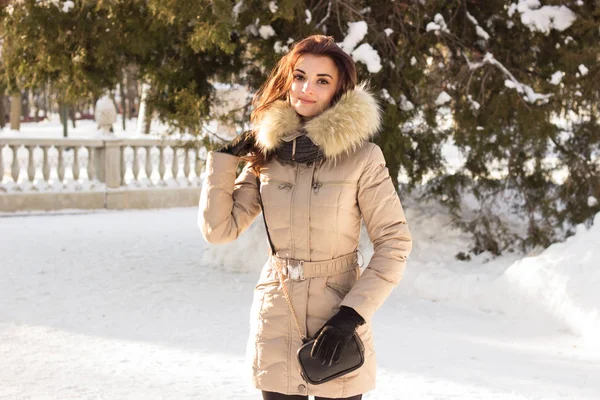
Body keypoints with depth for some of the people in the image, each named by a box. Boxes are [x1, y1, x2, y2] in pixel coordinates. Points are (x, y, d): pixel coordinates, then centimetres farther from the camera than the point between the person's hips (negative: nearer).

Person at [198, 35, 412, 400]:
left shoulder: (362, 157, -8)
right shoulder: (267, 152, 3)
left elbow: (395, 242, -7)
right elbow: (219, 229, 3)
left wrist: (353, 314, -15)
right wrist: (224, 158, -2)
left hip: (336, 325, -3)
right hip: (276, 327, 3)